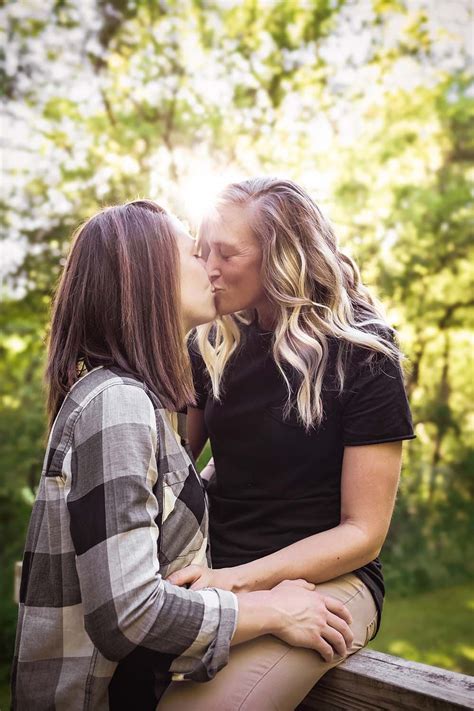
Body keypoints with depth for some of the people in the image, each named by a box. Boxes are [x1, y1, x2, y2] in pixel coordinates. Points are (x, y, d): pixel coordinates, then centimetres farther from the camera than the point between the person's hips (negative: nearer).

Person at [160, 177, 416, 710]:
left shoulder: (361, 358, -9)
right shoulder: (214, 346, 5)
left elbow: (363, 532, -9)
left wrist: (238, 579, -19)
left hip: (325, 578, -4)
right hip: (217, 566, 4)